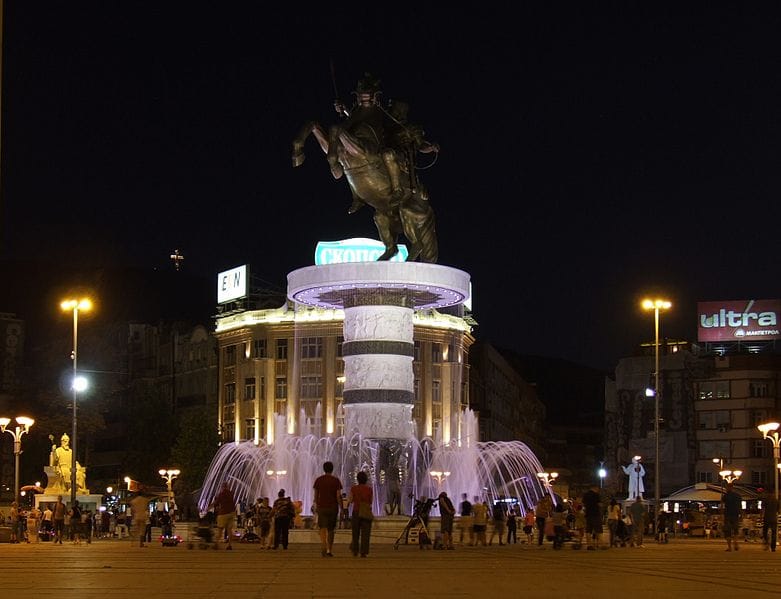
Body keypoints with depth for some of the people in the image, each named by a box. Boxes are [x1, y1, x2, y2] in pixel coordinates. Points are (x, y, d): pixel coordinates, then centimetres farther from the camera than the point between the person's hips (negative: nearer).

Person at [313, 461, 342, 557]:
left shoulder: (318, 480, 3)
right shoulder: (336, 481, -3)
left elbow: (316, 495, 8)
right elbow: (338, 496, -7)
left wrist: (317, 505, 20)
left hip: (321, 507, 0)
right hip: (333, 507, 0)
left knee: (322, 528, -5)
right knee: (331, 529, 12)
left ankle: (323, 545, -31)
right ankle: (329, 550, 14)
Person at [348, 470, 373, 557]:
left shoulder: (353, 488, -5)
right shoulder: (369, 489, -5)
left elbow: (350, 500, 3)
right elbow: (371, 501, 6)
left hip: (356, 512, 1)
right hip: (366, 513, -1)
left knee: (355, 533, 15)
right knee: (365, 533, 1)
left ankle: (355, 551, 16)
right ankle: (363, 552, -6)